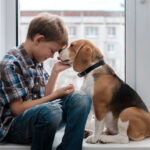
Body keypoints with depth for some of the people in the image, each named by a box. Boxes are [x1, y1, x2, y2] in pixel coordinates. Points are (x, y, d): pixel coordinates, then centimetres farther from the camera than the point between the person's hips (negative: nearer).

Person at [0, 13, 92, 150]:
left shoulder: (37, 62, 11)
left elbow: (44, 97, 12)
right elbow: (17, 109, -16)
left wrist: (55, 71, 4)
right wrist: (55, 95, -13)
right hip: (13, 127, -7)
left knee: (82, 99, -13)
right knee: (51, 109, -39)